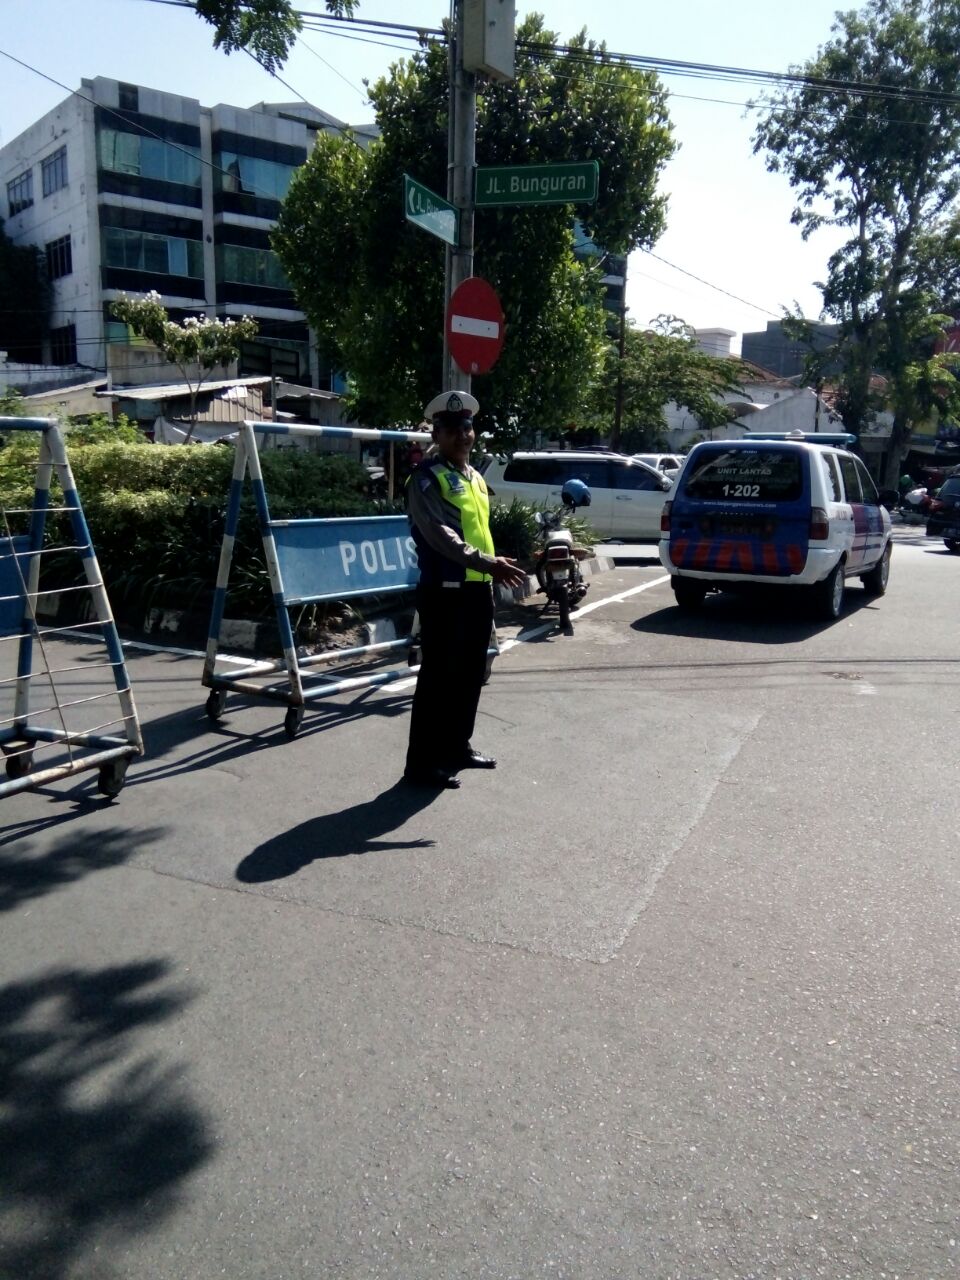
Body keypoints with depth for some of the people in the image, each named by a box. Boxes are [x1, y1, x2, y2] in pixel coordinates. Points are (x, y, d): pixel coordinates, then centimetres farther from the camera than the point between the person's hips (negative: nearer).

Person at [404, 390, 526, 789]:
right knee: (438, 677, -5)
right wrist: (486, 562, -33)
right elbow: (440, 533, -23)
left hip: (478, 590, 9)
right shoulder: (427, 478, -10)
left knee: (470, 675, 15)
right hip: (444, 592, -9)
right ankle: (422, 761, 3)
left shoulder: (475, 477, 17)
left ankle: (457, 747, 29)